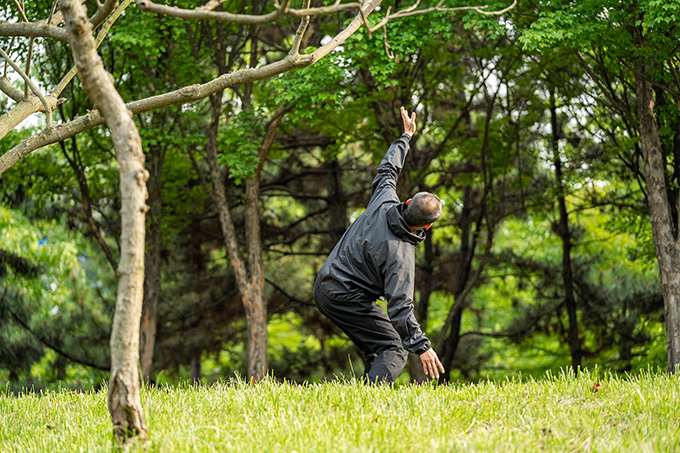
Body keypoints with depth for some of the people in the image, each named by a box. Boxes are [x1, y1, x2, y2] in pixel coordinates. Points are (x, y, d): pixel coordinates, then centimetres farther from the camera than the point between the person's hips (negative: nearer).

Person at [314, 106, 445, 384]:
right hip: (347, 298, -9)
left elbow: (388, 170, 13)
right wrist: (422, 346, -29)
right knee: (393, 349, -12)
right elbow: (400, 306, -29)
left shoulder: (384, 203, -7)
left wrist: (406, 137, 28)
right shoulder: (400, 255, -26)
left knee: (376, 350, 14)